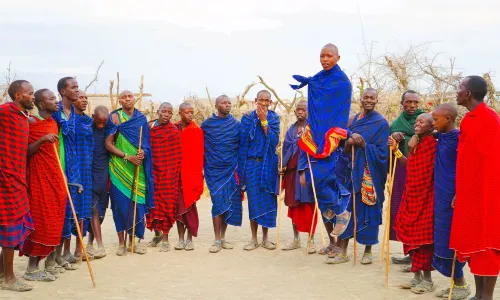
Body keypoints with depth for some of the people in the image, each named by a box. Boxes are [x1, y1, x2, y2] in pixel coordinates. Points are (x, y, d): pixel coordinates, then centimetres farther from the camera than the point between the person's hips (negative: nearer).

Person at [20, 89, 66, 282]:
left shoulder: (54, 123, 12)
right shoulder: (31, 123, -9)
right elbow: (25, 152, -13)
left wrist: (62, 177, 17)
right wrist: (41, 140, -26)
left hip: (55, 177, 7)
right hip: (39, 177, -7)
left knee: (55, 222, 8)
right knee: (40, 221, -7)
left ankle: (50, 263, 16)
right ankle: (32, 269, -2)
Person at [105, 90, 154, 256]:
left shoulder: (142, 118, 10)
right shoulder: (115, 117, -1)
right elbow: (108, 144, -6)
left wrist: (143, 152, -8)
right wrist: (128, 157, -15)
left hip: (138, 168, 3)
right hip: (120, 167, -3)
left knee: (137, 203, 3)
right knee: (121, 203, -2)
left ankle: (134, 240, 13)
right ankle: (121, 242, 7)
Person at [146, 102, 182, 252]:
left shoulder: (174, 131, -5)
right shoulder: (149, 127, 5)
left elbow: (177, 155, -3)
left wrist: (176, 172, -4)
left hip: (168, 173, -4)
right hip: (152, 171, 4)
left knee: (166, 204, -1)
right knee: (153, 202, 9)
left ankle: (165, 239, 8)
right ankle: (157, 233, 30)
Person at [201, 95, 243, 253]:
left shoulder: (236, 124, 6)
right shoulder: (207, 124, 2)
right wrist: (204, 163, 5)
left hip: (231, 169, 2)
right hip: (214, 170, -2)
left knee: (228, 203, 4)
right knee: (218, 202, -9)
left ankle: (223, 238, 15)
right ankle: (217, 240, -4)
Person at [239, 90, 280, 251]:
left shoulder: (274, 118, 3)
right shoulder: (248, 117, 2)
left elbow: (274, 140, -11)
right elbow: (242, 142, 0)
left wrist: (264, 120, -16)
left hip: (268, 164, 1)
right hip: (252, 163, -1)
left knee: (267, 200, 3)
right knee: (253, 201, 1)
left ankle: (265, 238, 14)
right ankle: (254, 239, 10)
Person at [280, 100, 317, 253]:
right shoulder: (291, 130, 15)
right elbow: (286, 148, 14)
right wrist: (284, 165, 1)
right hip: (292, 171, 5)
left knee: (308, 205, -4)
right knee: (293, 205, 8)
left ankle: (311, 241, 3)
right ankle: (296, 239, 17)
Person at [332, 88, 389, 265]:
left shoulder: (381, 122, -5)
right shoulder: (354, 120, 12)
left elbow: (382, 151, -10)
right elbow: (345, 149, 11)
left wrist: (362, 144, -20)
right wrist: (350, 141, -11)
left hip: (370, 174, -5)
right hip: (353, 171, 5)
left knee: (368, 210, 0)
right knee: (347, 208, 2)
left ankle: (368, 251, 14)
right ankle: (343, 252, 8)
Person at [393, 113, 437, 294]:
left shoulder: (433, 145, -13)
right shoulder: (415, 144, 11)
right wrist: (396, 150, 11)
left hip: (425, 198, -8)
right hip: (411, 196, 8)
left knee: (423, 238, -2)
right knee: (411, 236, 11)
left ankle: (427, 280, 10)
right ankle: (417, 277, 21)